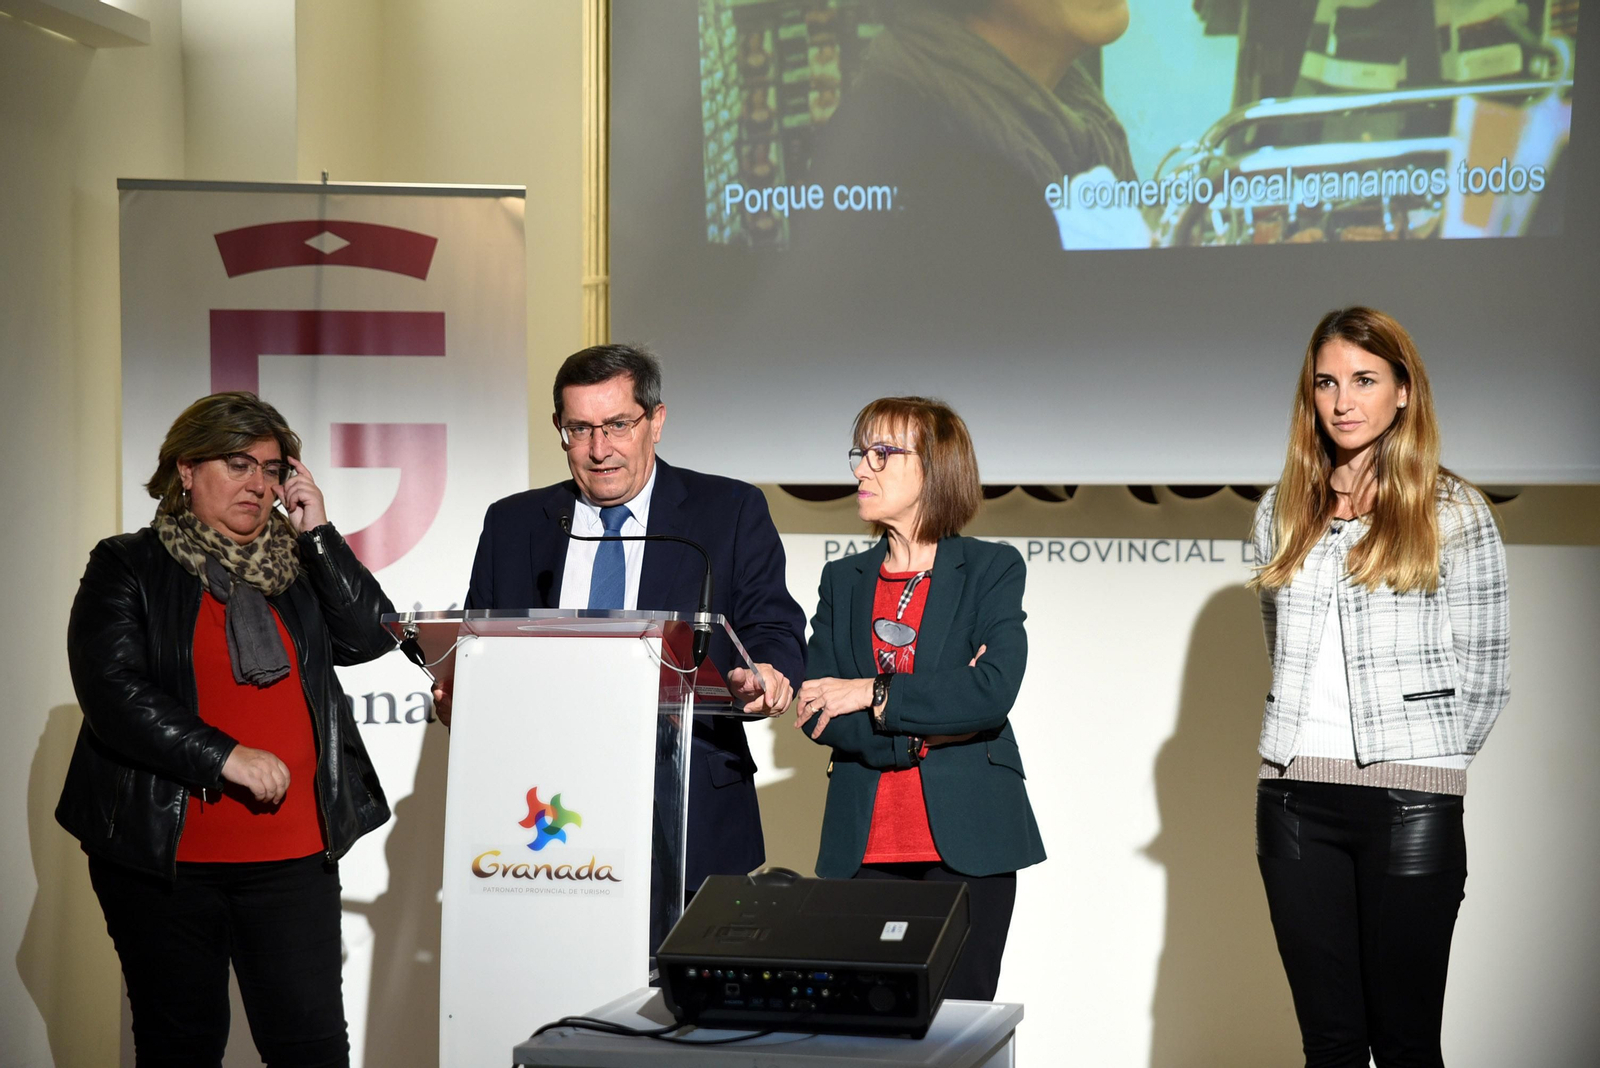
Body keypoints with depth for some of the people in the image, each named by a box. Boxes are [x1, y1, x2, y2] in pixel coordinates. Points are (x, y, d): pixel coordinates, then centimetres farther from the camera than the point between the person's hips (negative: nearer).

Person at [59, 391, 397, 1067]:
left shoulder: (298, 566, 13)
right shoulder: (126, 567, 1)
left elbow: (372, 636, 1)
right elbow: (111, 692, -11)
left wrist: (316, 532, -4)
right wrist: (225, 757, -17)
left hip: (293, 856, 3)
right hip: (165, 857, -2)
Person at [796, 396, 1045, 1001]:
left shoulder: (992, 570, 4)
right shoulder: (843, 580, 15)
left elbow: (995, 690, -12)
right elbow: (814, 712, 4)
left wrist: (873, 693, -12)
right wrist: (933, 721, -8)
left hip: (965, 843, -3)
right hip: (863, 846, 3)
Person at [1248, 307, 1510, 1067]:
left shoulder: (1453, 512, 0)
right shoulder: (1283, 512, 12)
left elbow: (1481, 677, 2)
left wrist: (1423, 765, 5)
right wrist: (1311, 758, 14)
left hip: (1410, 804, -4)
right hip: (1295, 799, 4)